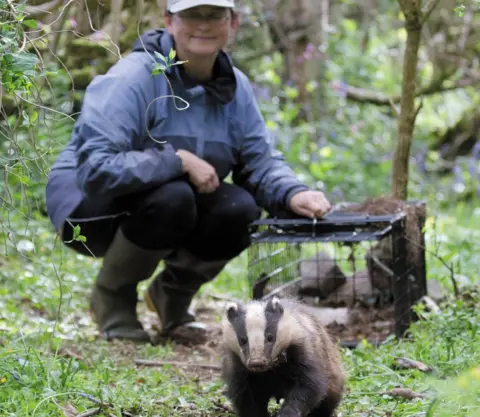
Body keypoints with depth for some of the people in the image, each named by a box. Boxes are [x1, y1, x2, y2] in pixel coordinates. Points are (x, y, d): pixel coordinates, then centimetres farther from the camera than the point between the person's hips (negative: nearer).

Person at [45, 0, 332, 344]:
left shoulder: (235, 87, -2)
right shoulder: (133, 78, -24)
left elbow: (260, 160, 0)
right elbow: (95, 167, -33)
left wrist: (293, 195, -22)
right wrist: (179, 161, -32)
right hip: (91, 206, -6)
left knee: (239, 210, -21)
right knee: (171, 197, -35)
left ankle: (172, 295, 8)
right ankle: (112, 296, -7)